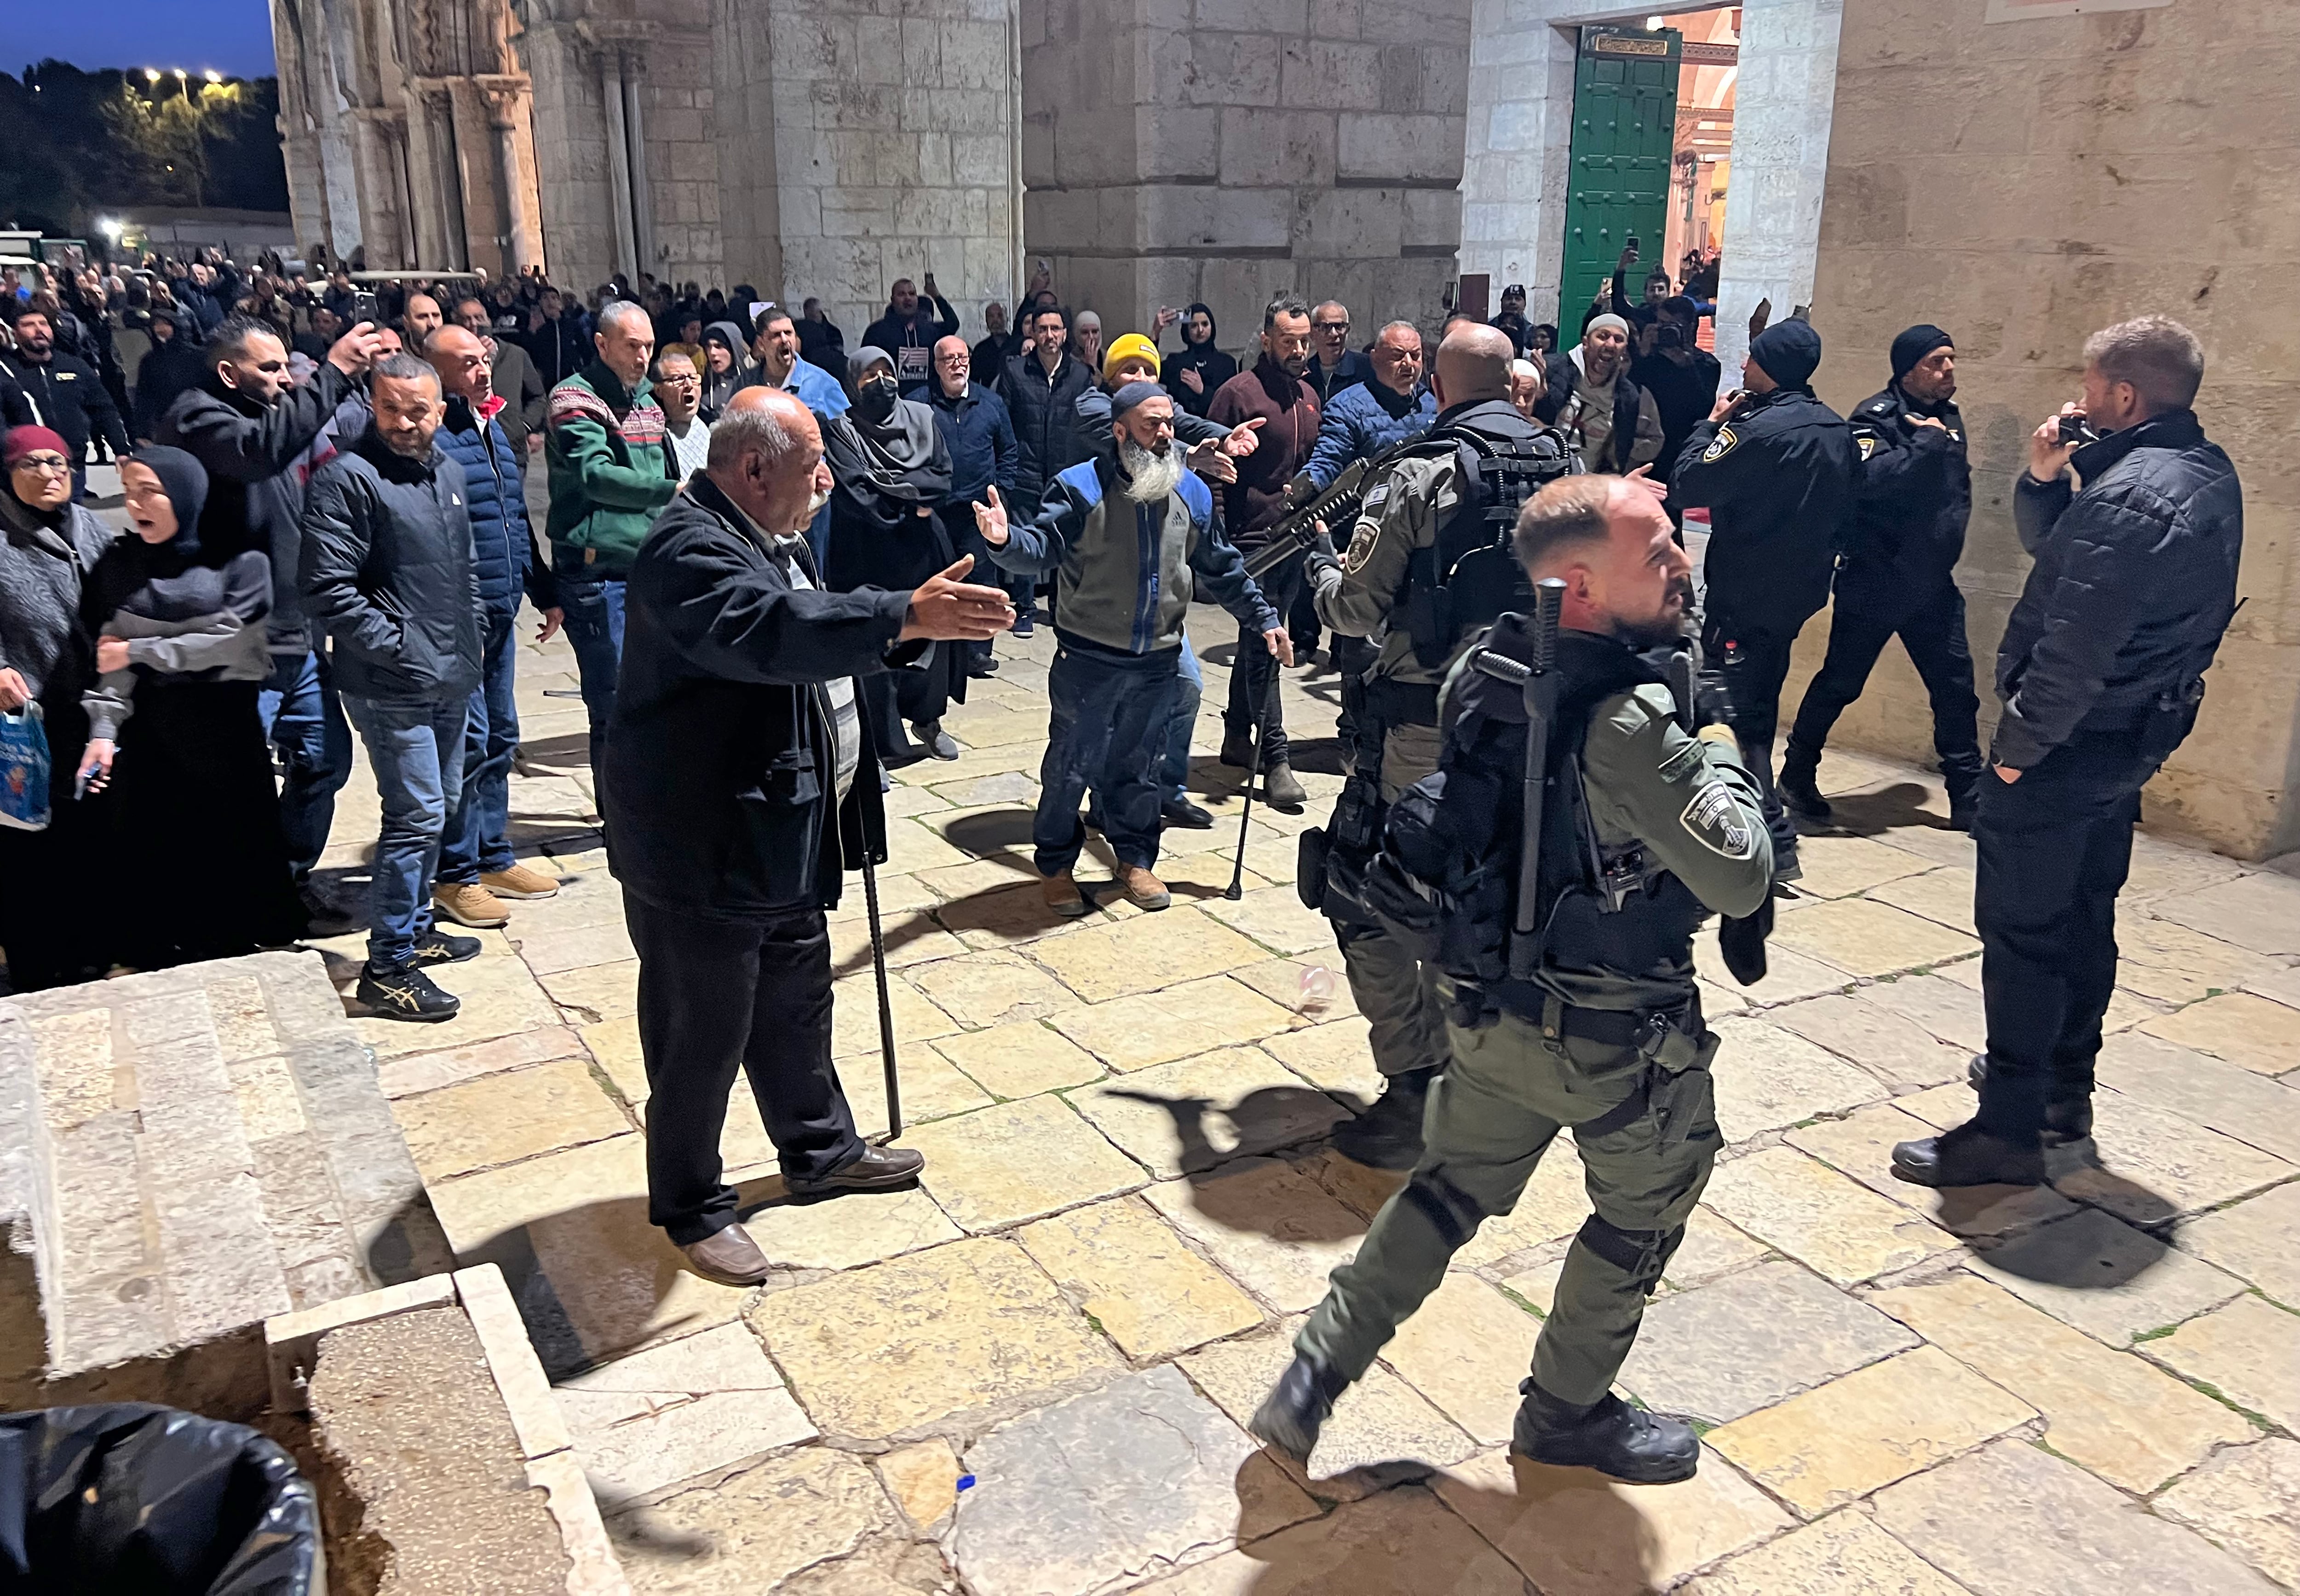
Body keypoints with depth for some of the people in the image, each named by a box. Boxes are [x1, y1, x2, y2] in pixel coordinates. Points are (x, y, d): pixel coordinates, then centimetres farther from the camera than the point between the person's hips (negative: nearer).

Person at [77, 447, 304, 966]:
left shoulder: (240, 561, -2)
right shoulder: (120, 564, 8)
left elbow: (229, 641, -12)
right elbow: (111, 656, 2)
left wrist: (139, 652, -7)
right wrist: (103, 728, -10)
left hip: (225, 727, -3)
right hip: (147, 732, 3)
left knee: (239, 846, 1)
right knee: (150, 849, 4)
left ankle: (247, 950, 15)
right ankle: (163, 968, 14)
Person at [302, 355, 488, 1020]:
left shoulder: (448, 471, 11)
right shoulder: (348, 479, -14)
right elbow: (327, 589, -19)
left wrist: (473, 633, 13)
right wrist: (397, 647, -17)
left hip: (450, 678, 9)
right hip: (393, 686, -8)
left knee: (441, 804, 18)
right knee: (417, 816, -8)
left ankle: (415, 925, 36)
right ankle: (388, 969, 2)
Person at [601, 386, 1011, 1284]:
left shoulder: (771, 540, 11)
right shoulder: (692, 551, -22)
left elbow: (821, 642, 22)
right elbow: (770, 630, -41)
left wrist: (920, 623, 7)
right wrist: (905, 616, -48)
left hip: (782, 838, 10)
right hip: (701, 850, -10)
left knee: (796, 1003, 24)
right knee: (705, 1038, 7)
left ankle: (821, 1152, 44)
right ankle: (690, 1208, 26)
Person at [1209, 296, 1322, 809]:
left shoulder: (1308, 395, 14)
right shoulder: (1239, 393, -9)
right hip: (1252, 540, -7)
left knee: (1258, 642, 16)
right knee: (1262, 647, -6)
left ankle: (1237, 736, 29)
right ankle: (1277, 760, -4)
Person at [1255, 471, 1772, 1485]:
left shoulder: (1487, 667, -7)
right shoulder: (1632, 724, -30)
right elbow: (1740, 878, -27)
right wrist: (1722, 756, -8)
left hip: (1493, 1005, 7)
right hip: (1614, 1039, -6)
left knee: (1453, 1189, 23)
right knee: (1644, 1211, 20)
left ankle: (1316, 1372, 25)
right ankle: (1567, 1412, 37)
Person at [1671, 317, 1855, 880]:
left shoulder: (1763, 428, -20)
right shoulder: (1838, 431, 8)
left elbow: (1688, 485, -18)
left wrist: (1713, 424, -3)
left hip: (1744, 596, -9)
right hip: (1797, 592, 9)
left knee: (1734, 713, -5)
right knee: (1760, 706, 19)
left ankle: (1772, 837, -8)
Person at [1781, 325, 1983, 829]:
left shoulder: (1948, 416, 10)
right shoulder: (1877, 417, -12)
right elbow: (1870, 479, -30)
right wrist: (1928, 442, -23)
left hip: (1932, 583, 7)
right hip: (1874, 582, -6)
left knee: (1956, 688, 5)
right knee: (1840, 683, 4)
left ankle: (1967, 799, 13)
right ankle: (1797, 776, 22)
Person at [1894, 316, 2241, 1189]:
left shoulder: (2130, 494, -22)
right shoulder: (2208, 474, 11)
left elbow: (2077, 645, -27)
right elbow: (2052, 548, 15)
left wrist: (2021, 742, -18)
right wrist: (2047, 478, -2)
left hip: (2072, 741, -10)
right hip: (2136, 734, 10)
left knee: (2022, 928, -5)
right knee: (2083, 915, 19)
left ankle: (2011, 1131, 1)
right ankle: (2064, 1091, 33)